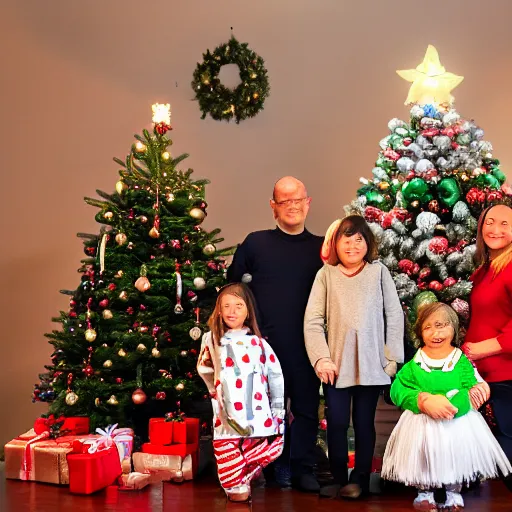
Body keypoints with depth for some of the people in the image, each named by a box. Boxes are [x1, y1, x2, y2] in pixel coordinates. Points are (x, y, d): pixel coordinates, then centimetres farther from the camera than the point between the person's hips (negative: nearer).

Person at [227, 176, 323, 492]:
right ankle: (277, 467, 23)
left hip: (307, 344, 1)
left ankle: (303, 469, 16)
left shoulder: (321, 247, 6)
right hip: (266, 343, -1)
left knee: (307, 406, 5)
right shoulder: (255, 243, 3)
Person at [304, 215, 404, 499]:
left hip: (371, 364, 0)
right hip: (336, 363, 0)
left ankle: (361, 479, 19)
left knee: (364, 423, 8)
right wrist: (321, 358, -8)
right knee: (337, 423, 5)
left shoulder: (379, 272, 3)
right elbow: (313, 320, 0)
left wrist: (393, 358, -1)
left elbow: (394, 316, 3)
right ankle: (338, 478, 19)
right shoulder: (326, 275, 2)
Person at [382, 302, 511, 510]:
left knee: (455, 459, -3)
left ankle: (454, 493, 23)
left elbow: (470, 396, -13)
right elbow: (398, 390, -7)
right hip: (421, 426, 1)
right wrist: (424, 401, -24)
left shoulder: (461, 361, -3)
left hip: (457, 425, -1)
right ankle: (424, 493, 24)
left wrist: (440, 401, -28)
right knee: (423, 458, -1)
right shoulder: (415, 363, 1)